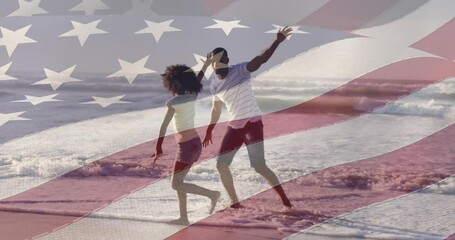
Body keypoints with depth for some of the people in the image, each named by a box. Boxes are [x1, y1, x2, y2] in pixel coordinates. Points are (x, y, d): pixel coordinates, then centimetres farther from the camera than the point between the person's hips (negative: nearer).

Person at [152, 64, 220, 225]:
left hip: (187, 145, -8)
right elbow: (199, 77, 17)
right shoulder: (192, 96, 4)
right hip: (195, 142, 8)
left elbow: (164, 126, -18)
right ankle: (184, 218, 15)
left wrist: (158, 147, -17)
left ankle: (212, 194, -2)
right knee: (178, 181, 14)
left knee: (176, 184, -2)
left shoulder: (173, 102, -15)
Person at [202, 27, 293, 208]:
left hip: (252, 124, -7)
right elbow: (216, 109, 21)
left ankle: (285, 200, -5)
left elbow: (261, 59, -28)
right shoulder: (214, 85, 6)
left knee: (259, 166, -16)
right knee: (221, 164, 5)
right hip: (234, 127, 7)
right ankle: (235, 202, 21)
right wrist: (208, 132, 29)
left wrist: (277, 41, -43)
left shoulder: (241, 71, -12)